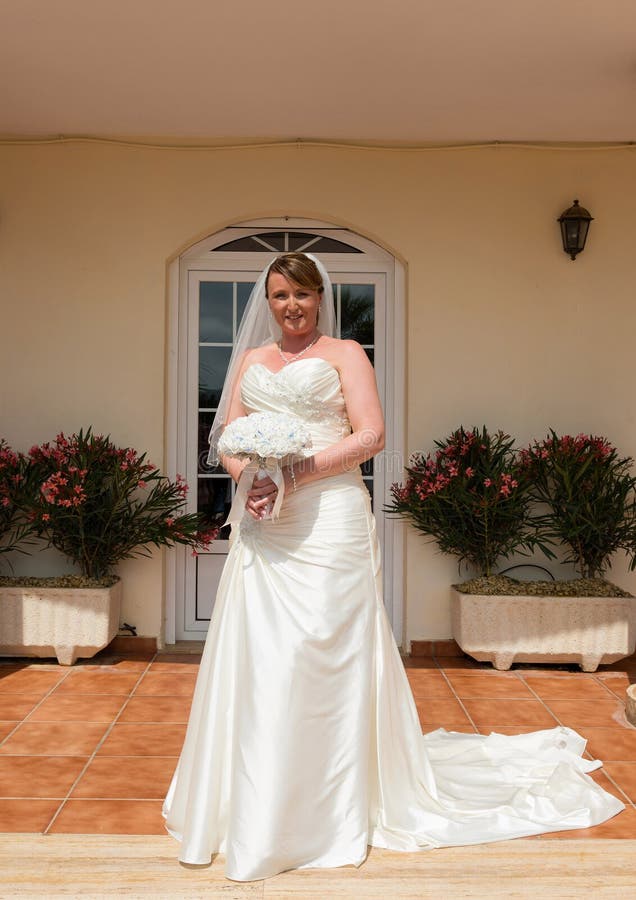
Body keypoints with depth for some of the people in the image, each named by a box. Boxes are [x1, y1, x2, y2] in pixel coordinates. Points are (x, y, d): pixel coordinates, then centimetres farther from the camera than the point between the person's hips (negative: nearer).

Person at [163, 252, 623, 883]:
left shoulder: (344, 354, 5)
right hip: (261, 523, 4)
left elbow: (369, 435, -7)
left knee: (323, 652, -3)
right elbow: (228, 437, 13)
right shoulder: (251, 360, 19)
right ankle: (255, 805, 20)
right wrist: (249, 477, -9)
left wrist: (296, 473, -16)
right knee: (256, 655, 4)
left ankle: (330, 810, 13)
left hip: (328, 519, -4)